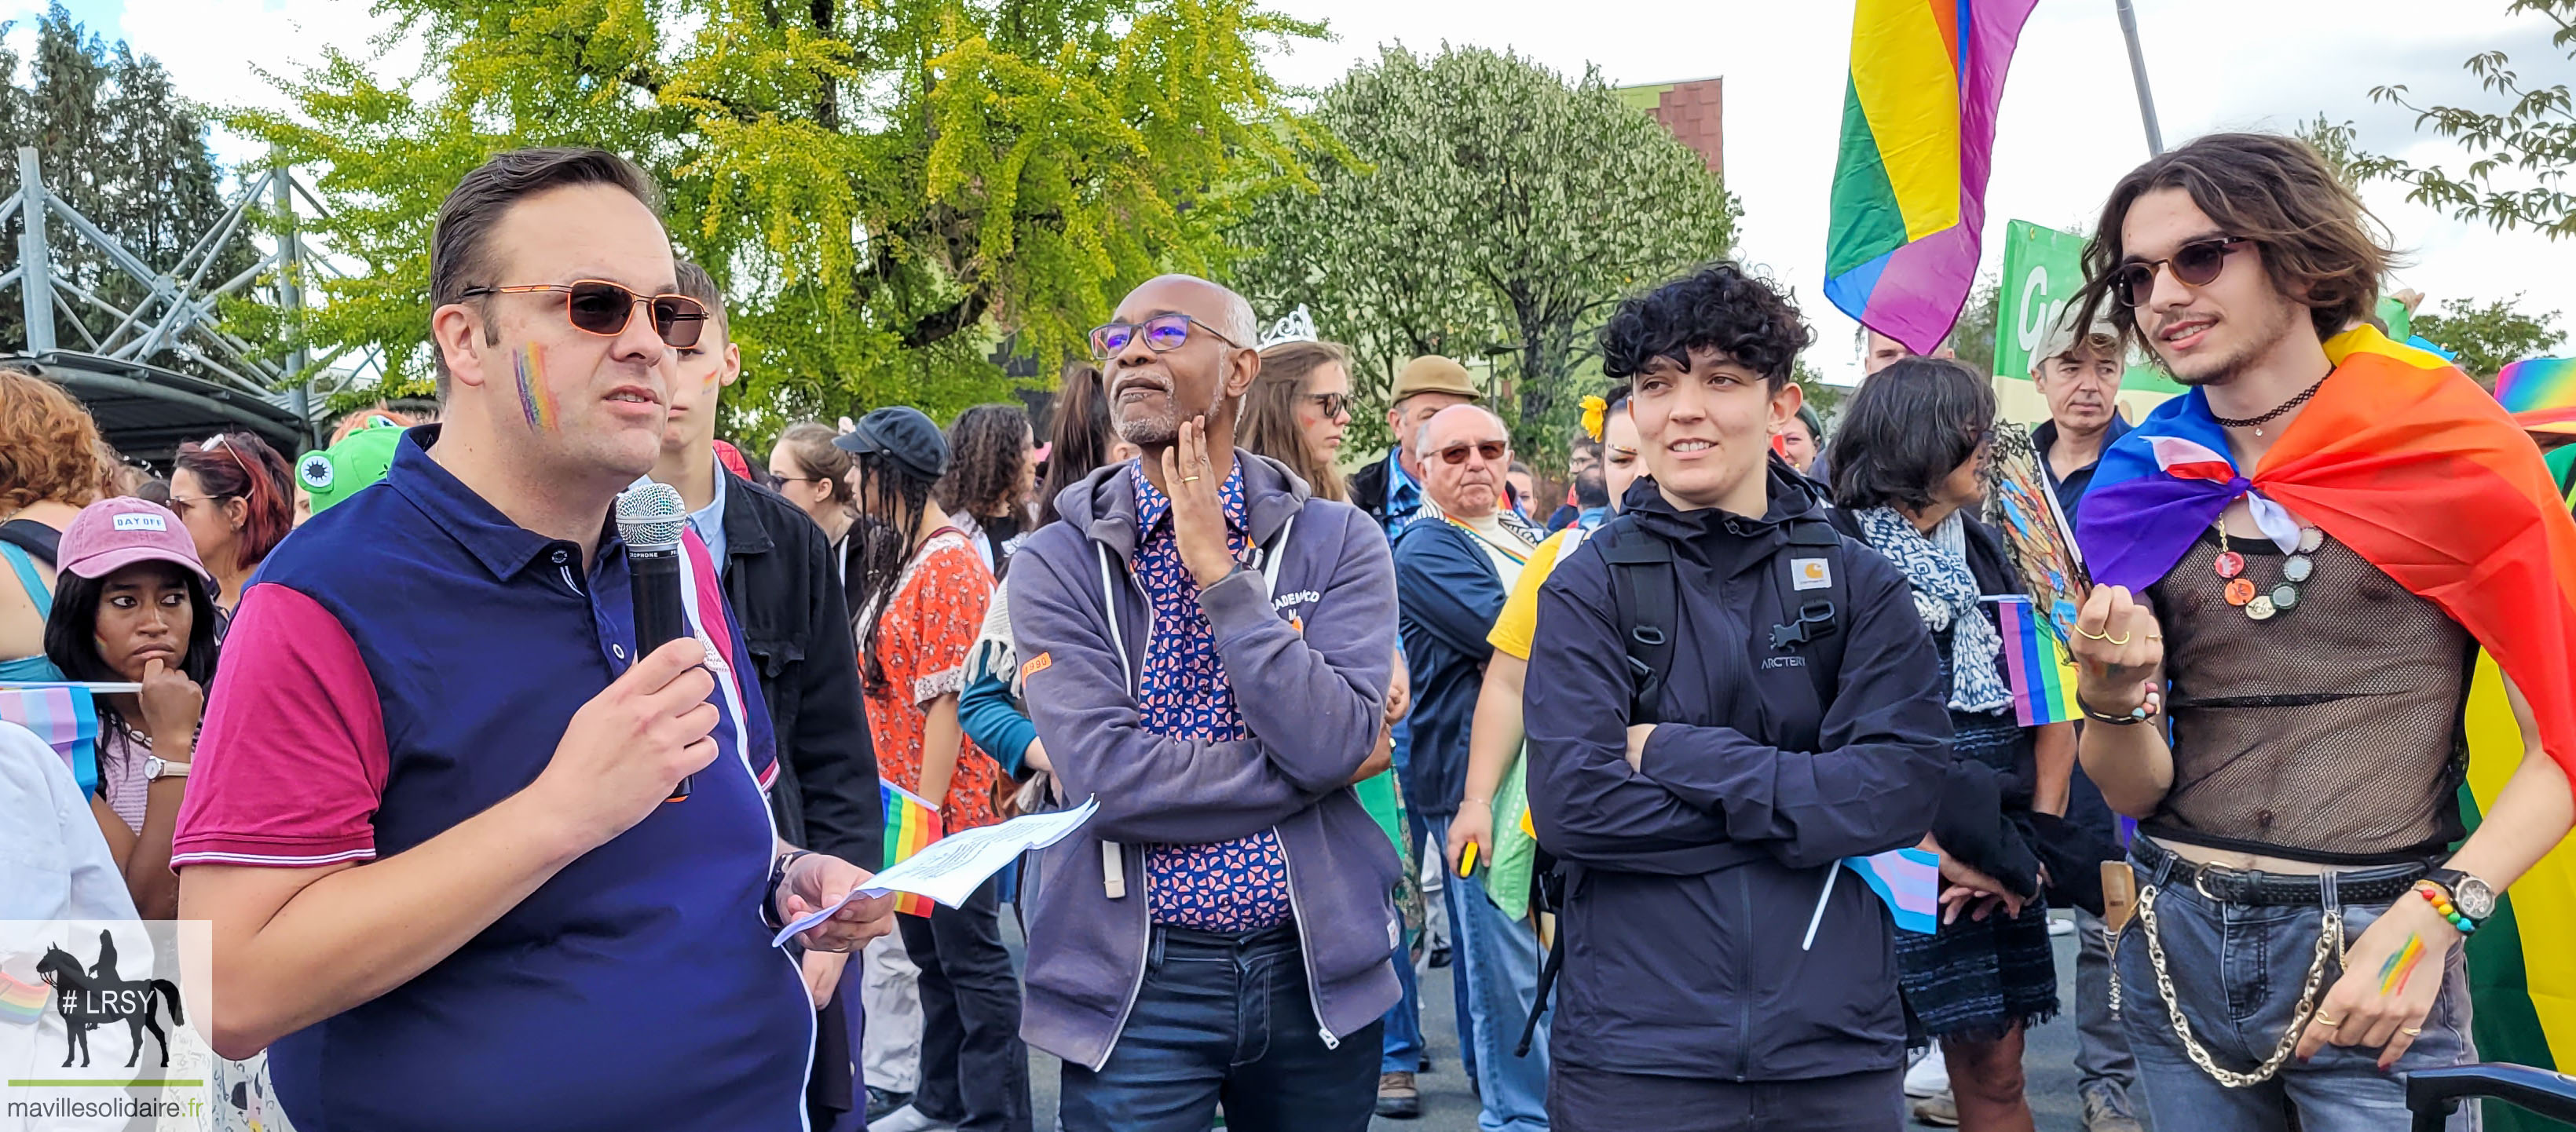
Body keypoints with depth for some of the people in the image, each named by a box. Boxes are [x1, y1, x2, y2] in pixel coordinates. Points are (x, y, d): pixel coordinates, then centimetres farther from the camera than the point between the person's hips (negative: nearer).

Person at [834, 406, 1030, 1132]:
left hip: (950, 802, -9)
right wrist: (902, 801, 13)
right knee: (928, 953, 18)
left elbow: (949, 703, -20)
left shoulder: (949, 566, -17)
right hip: (905, 800, 9)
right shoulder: (896, 554, 11)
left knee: (971, 959, 0)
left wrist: (927, 806, -20)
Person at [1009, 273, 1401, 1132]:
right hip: (1139, 979, -2)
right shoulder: (1055, 565, -4)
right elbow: (1108, 774, -17)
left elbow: (1331, 741, -16)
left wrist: (1219, 570, -16)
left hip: (1316, 965, 2)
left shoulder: (1339, 542, -2)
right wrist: (1320, 767, -12)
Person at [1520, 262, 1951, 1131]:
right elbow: (1571, 806, -13)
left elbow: (1901, 789, -9)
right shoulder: (1588, 588, -2)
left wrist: (1676, 754, -12)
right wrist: (1805, 806, -12)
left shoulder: (1859, 585, 2)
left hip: (1837, 1047, 2)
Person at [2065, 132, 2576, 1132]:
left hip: (2371, 960, -3)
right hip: (2177, 946, 4)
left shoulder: (2444, 447, -5)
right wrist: (2112, 693, -16)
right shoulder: (2144, 484, 4)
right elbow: (2132, 790, 4)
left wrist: (2430, 919, -19)